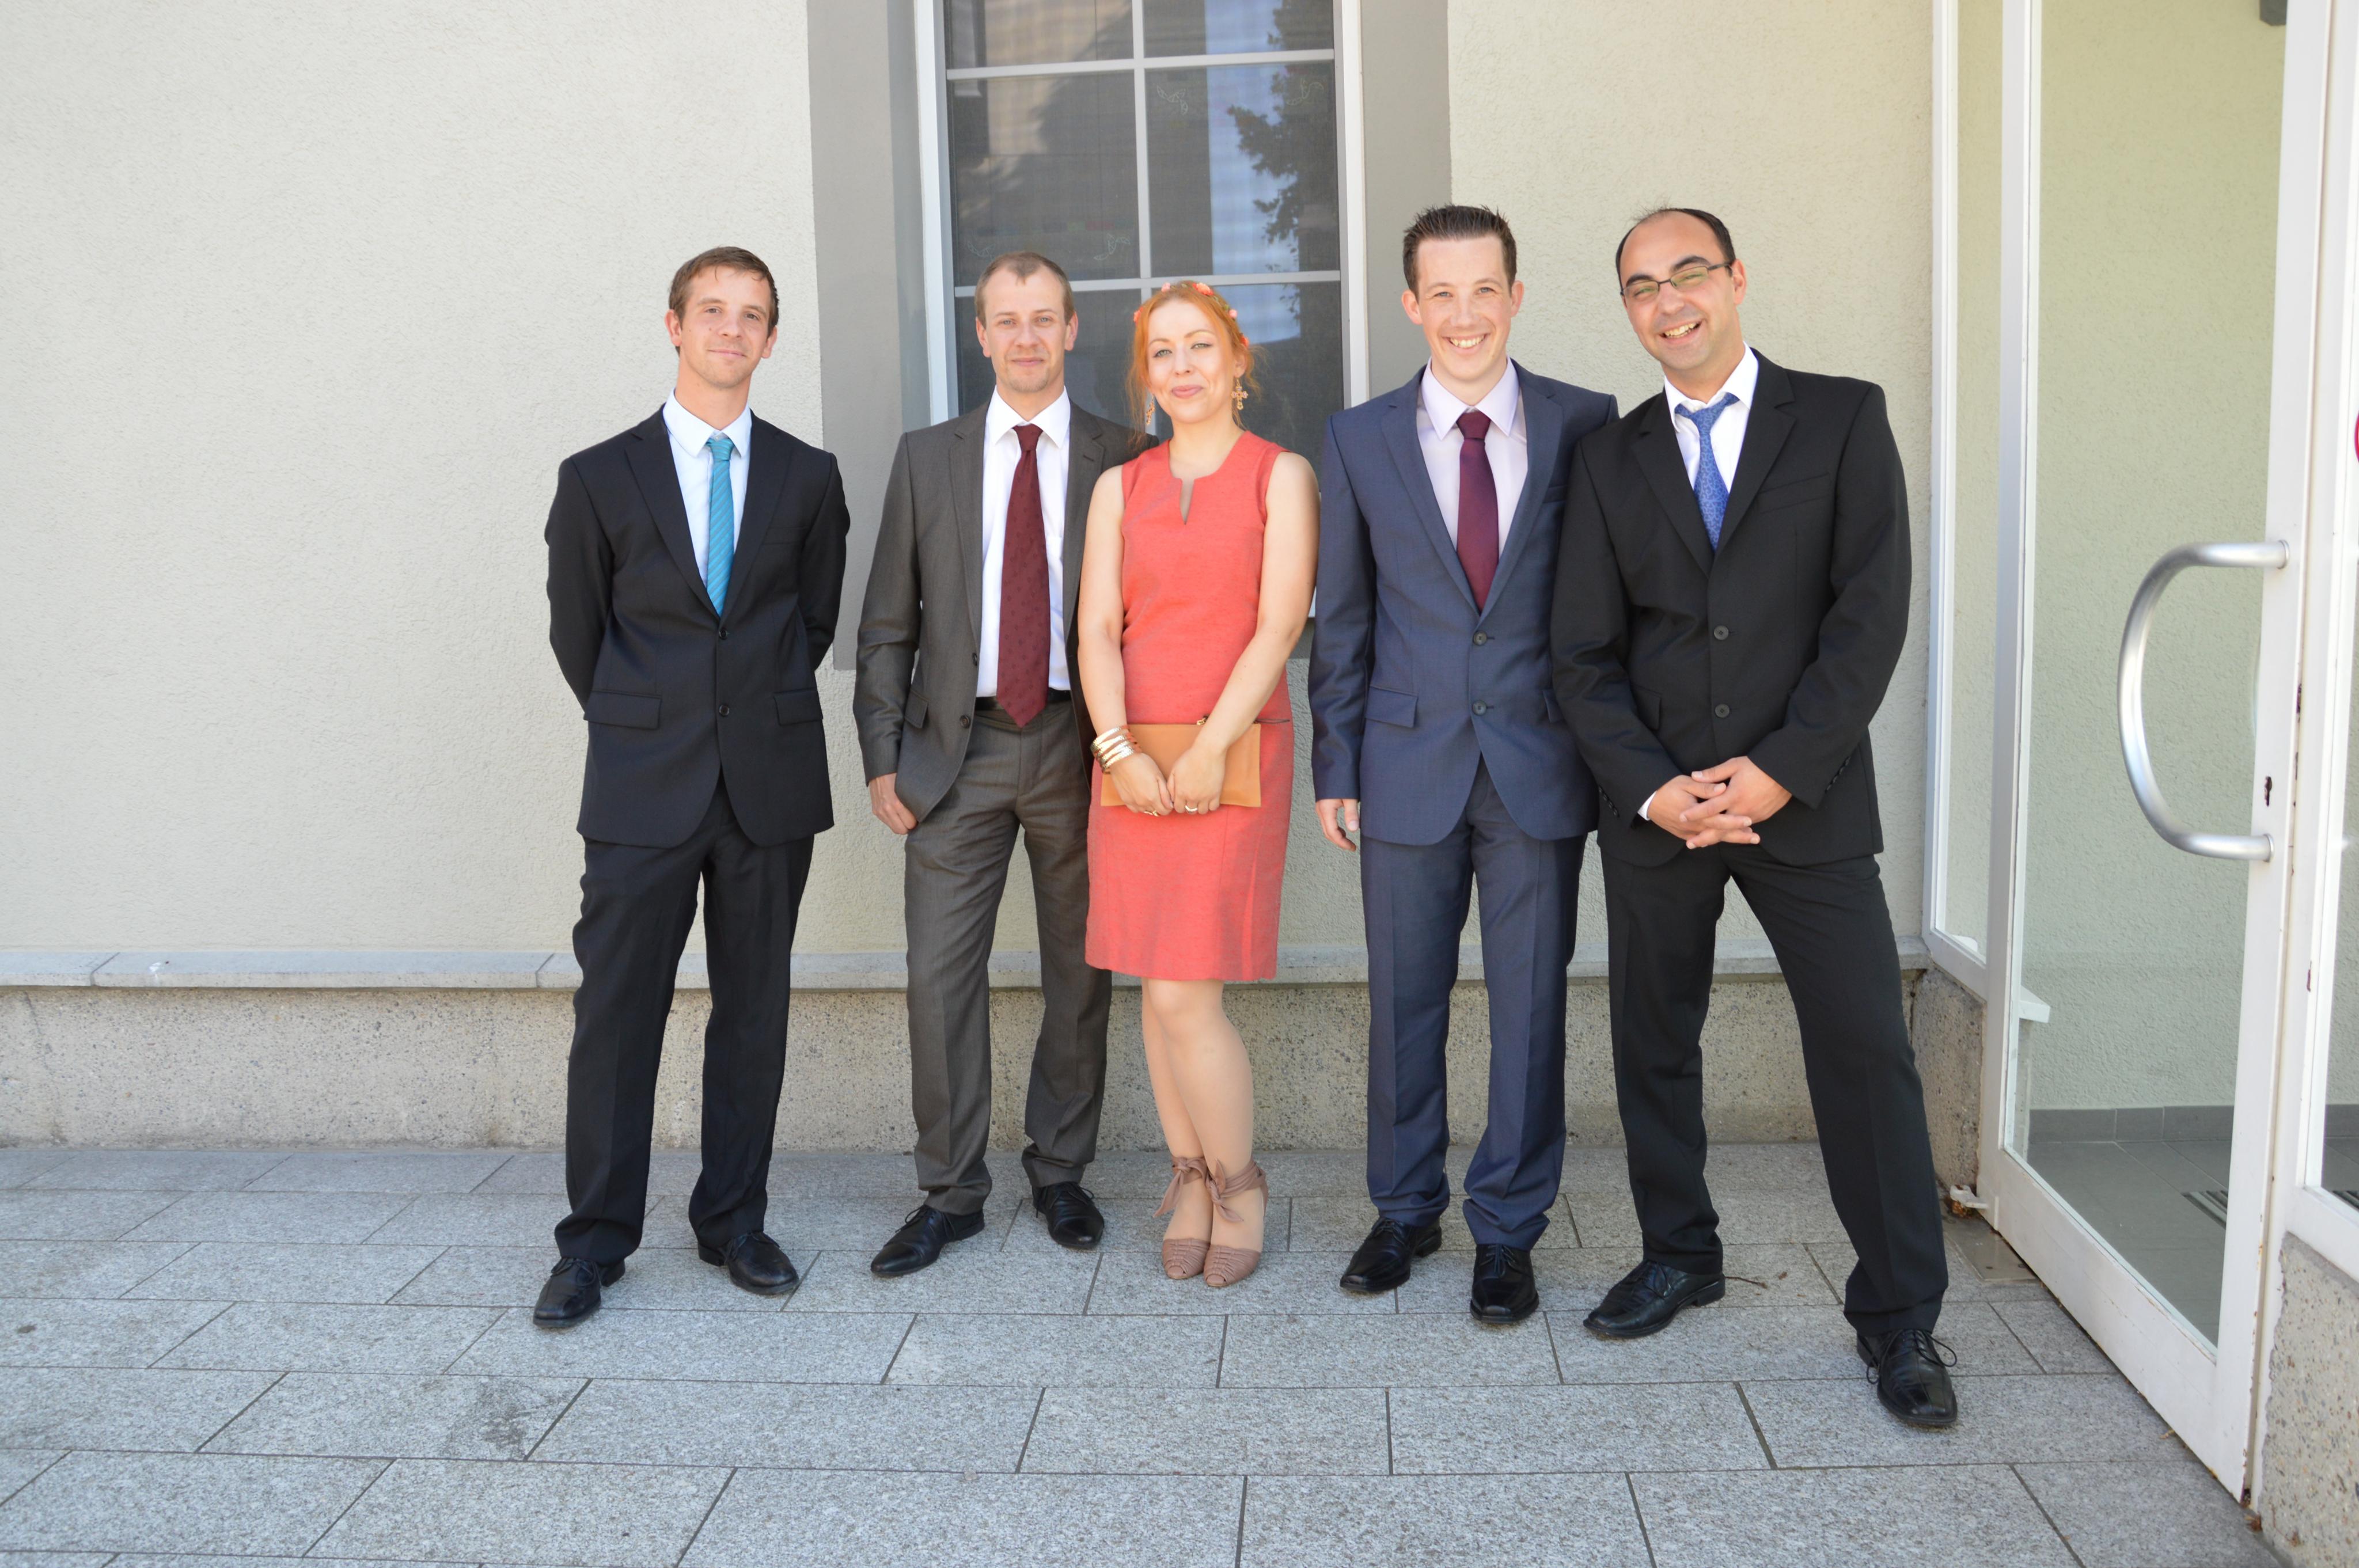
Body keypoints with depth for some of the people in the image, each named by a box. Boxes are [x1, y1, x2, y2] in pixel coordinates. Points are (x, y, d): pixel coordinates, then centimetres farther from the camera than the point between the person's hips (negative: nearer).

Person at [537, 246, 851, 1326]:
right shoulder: (600, 478, 4)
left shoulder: (808, 478, 8)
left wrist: (763, 710, 11)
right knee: (616, 1012, 0)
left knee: (753, 1009, 8)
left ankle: (734, 1224, 21)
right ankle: (595, 1243, 12)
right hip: (644, 789, -1)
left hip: (771, 786, 2)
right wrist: (642, 729, 11)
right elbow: (576, 631, 10)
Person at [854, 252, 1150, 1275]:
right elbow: (888, 623, 8)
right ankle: (950, 1193, 14)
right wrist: (882, 755, 2)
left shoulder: (1125, 459, 4)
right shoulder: (928, 458, 9)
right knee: (941, 974, 0)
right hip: (958, 747, 1)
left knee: (1080, 971, 8)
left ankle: (1060, 1172, 25)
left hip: (1081, 745, -1)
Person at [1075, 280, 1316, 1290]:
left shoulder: (1281, 475, 3)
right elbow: (1097, 629, 4)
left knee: (1184, 996, -9)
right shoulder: (1119, 488, 13)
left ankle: (1239, 1184, 11)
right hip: (1134, 763, 4)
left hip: (1234, 758, -4)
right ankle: (1191, 1183, 20)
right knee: (1161, 990, 6)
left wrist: (1208, 749, -16)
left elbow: (1279, 624, -7)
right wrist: (1121, 750, -11)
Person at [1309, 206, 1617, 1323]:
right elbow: (1341, 617, 6)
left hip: (1541, 766, -1)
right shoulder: (1359, 439, 4)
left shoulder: (1585, 426, 2)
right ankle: (1405, 1210, 29)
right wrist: (1336, 766, 3)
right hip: (1408, 765, 1)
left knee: (1529, 1003, 5)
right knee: (1404, 1001, 10)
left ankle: (1507, 1231, 20)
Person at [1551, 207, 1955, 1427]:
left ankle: (1899, 1316, 12)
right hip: (1653, 806, 3)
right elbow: (1584, 655, 5)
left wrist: (1781, 770, -13)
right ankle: (1678, 1256, 31)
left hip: (1805, 800, -2)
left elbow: (1871, 613, -6)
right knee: (1654, 1043, 11)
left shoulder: (1842, 419, 2)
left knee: (1866, 1051, -2)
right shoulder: (1610, 459, 9)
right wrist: (1654, 788, -9)